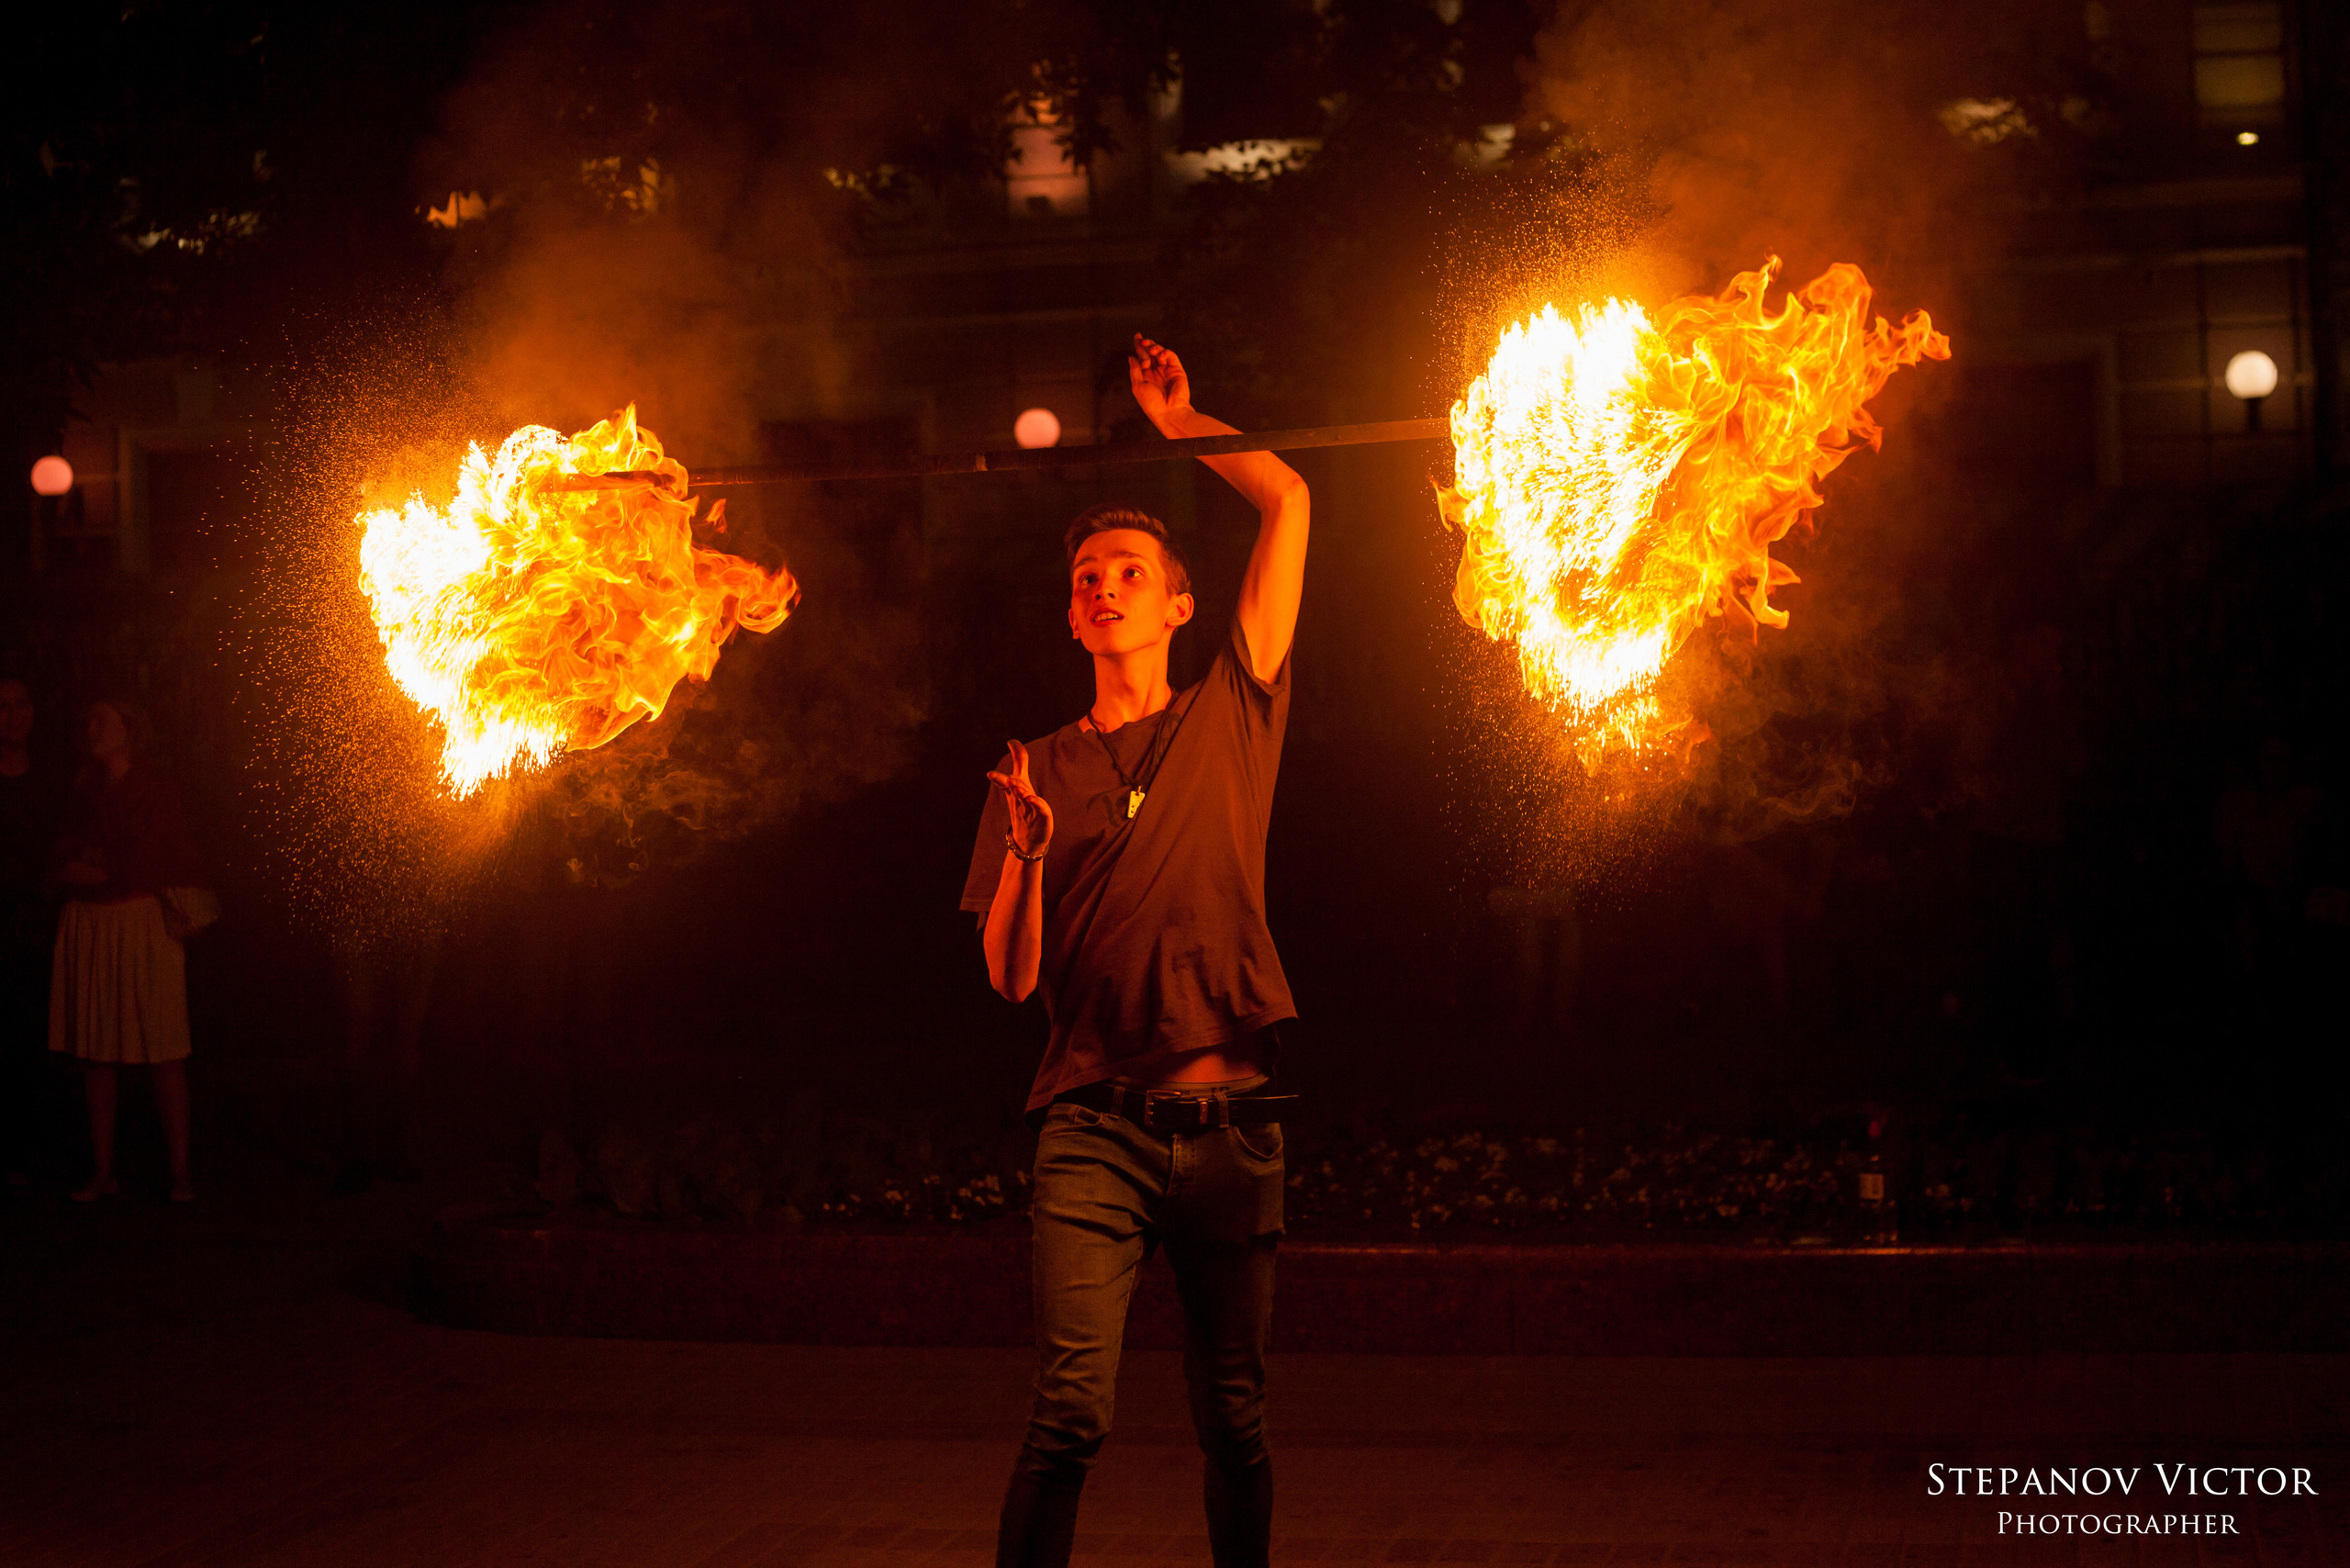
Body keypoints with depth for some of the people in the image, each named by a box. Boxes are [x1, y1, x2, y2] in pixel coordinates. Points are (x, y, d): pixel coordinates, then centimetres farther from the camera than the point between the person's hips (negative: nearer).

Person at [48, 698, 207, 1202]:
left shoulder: (155, 791, 1)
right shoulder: (86, 792, 15)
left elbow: (163, 867, -1)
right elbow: (66, 864, 14)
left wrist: (88, 873, 0)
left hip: (144, 925, -4)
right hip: (88, 929, 4)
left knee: (164, 1052, -6)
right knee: (96, 1052, 2)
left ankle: (179, 1173, -5)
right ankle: (102, 1171, 5)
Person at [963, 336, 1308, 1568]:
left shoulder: (1231, 718, 12)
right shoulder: (1041, 770, 13)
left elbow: (1287, 503, 9)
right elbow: (1011, 979, 8)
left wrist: (1179, 420, 18)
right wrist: (1023, 852, -8)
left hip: (1229, 1121, 1)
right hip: (1094, 1127, 0)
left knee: (1233, 1416, 6)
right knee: (1071, 1409, -13)